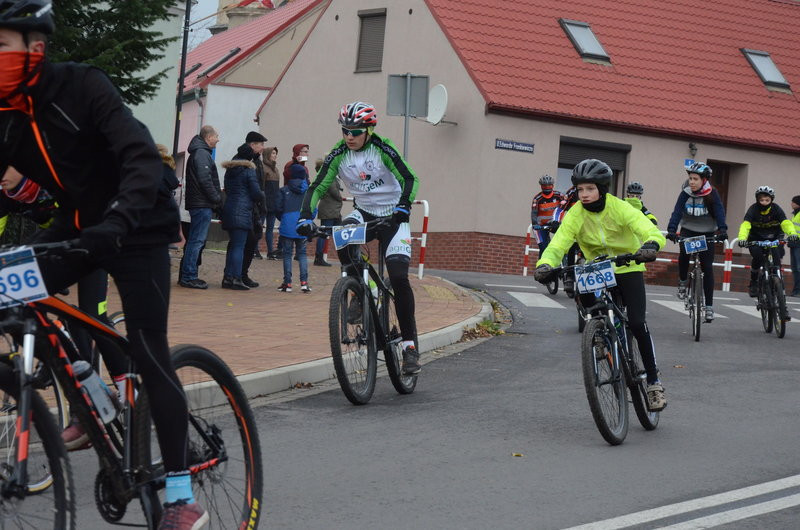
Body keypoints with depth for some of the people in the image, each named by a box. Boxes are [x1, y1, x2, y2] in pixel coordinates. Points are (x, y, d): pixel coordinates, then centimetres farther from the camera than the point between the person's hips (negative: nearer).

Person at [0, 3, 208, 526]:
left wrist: (118, 219, -48)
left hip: (136, 229, -6)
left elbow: (143, 158, -31)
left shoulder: (82, 87, -22)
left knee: (149, 353, -11)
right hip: (77, 226, 6)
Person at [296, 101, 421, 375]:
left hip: (392, 216, -3)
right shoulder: (339, 154, -6)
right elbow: (317, 187, -9)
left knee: (399, 277, -16)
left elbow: (409, 178, -22)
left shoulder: (382, 148, -15)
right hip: (363, 212, 3)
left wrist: (404, 205, -41)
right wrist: (306, 216, -26)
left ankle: (409, 345, -10)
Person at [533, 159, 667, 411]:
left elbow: (652, 232, -30)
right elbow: (557, 245, -22)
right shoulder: (575, 215, -14)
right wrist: (545, 265, -44)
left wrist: (651, 246, -54)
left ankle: (654, 382, -5)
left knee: (637, 324, -16)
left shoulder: (621, 209, -20)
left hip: (628, 270, -3)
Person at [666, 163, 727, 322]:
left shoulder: (711, 194, -11)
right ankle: (682, 281, 1)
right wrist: (671, 230, -33)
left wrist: (722, 230, -38)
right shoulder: (686, 193, -8)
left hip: (707, 233, -1)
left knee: (707, 268, -7)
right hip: (688, 231, 1)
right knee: (684, 254, -28)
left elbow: (719, 212, -21)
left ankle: (709, 306, -2)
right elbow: (677, 212, -17)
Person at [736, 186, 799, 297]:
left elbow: (785, 223, -28)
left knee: (776, 258, -19)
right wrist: (742, 238, -50)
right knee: (757, 256, -26)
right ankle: (753, 282, -4)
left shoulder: (776, 209, -14)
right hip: (756, 239, -1)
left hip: (773, 239, 1)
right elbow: (745, 225, -30)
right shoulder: (753, 209, -16)